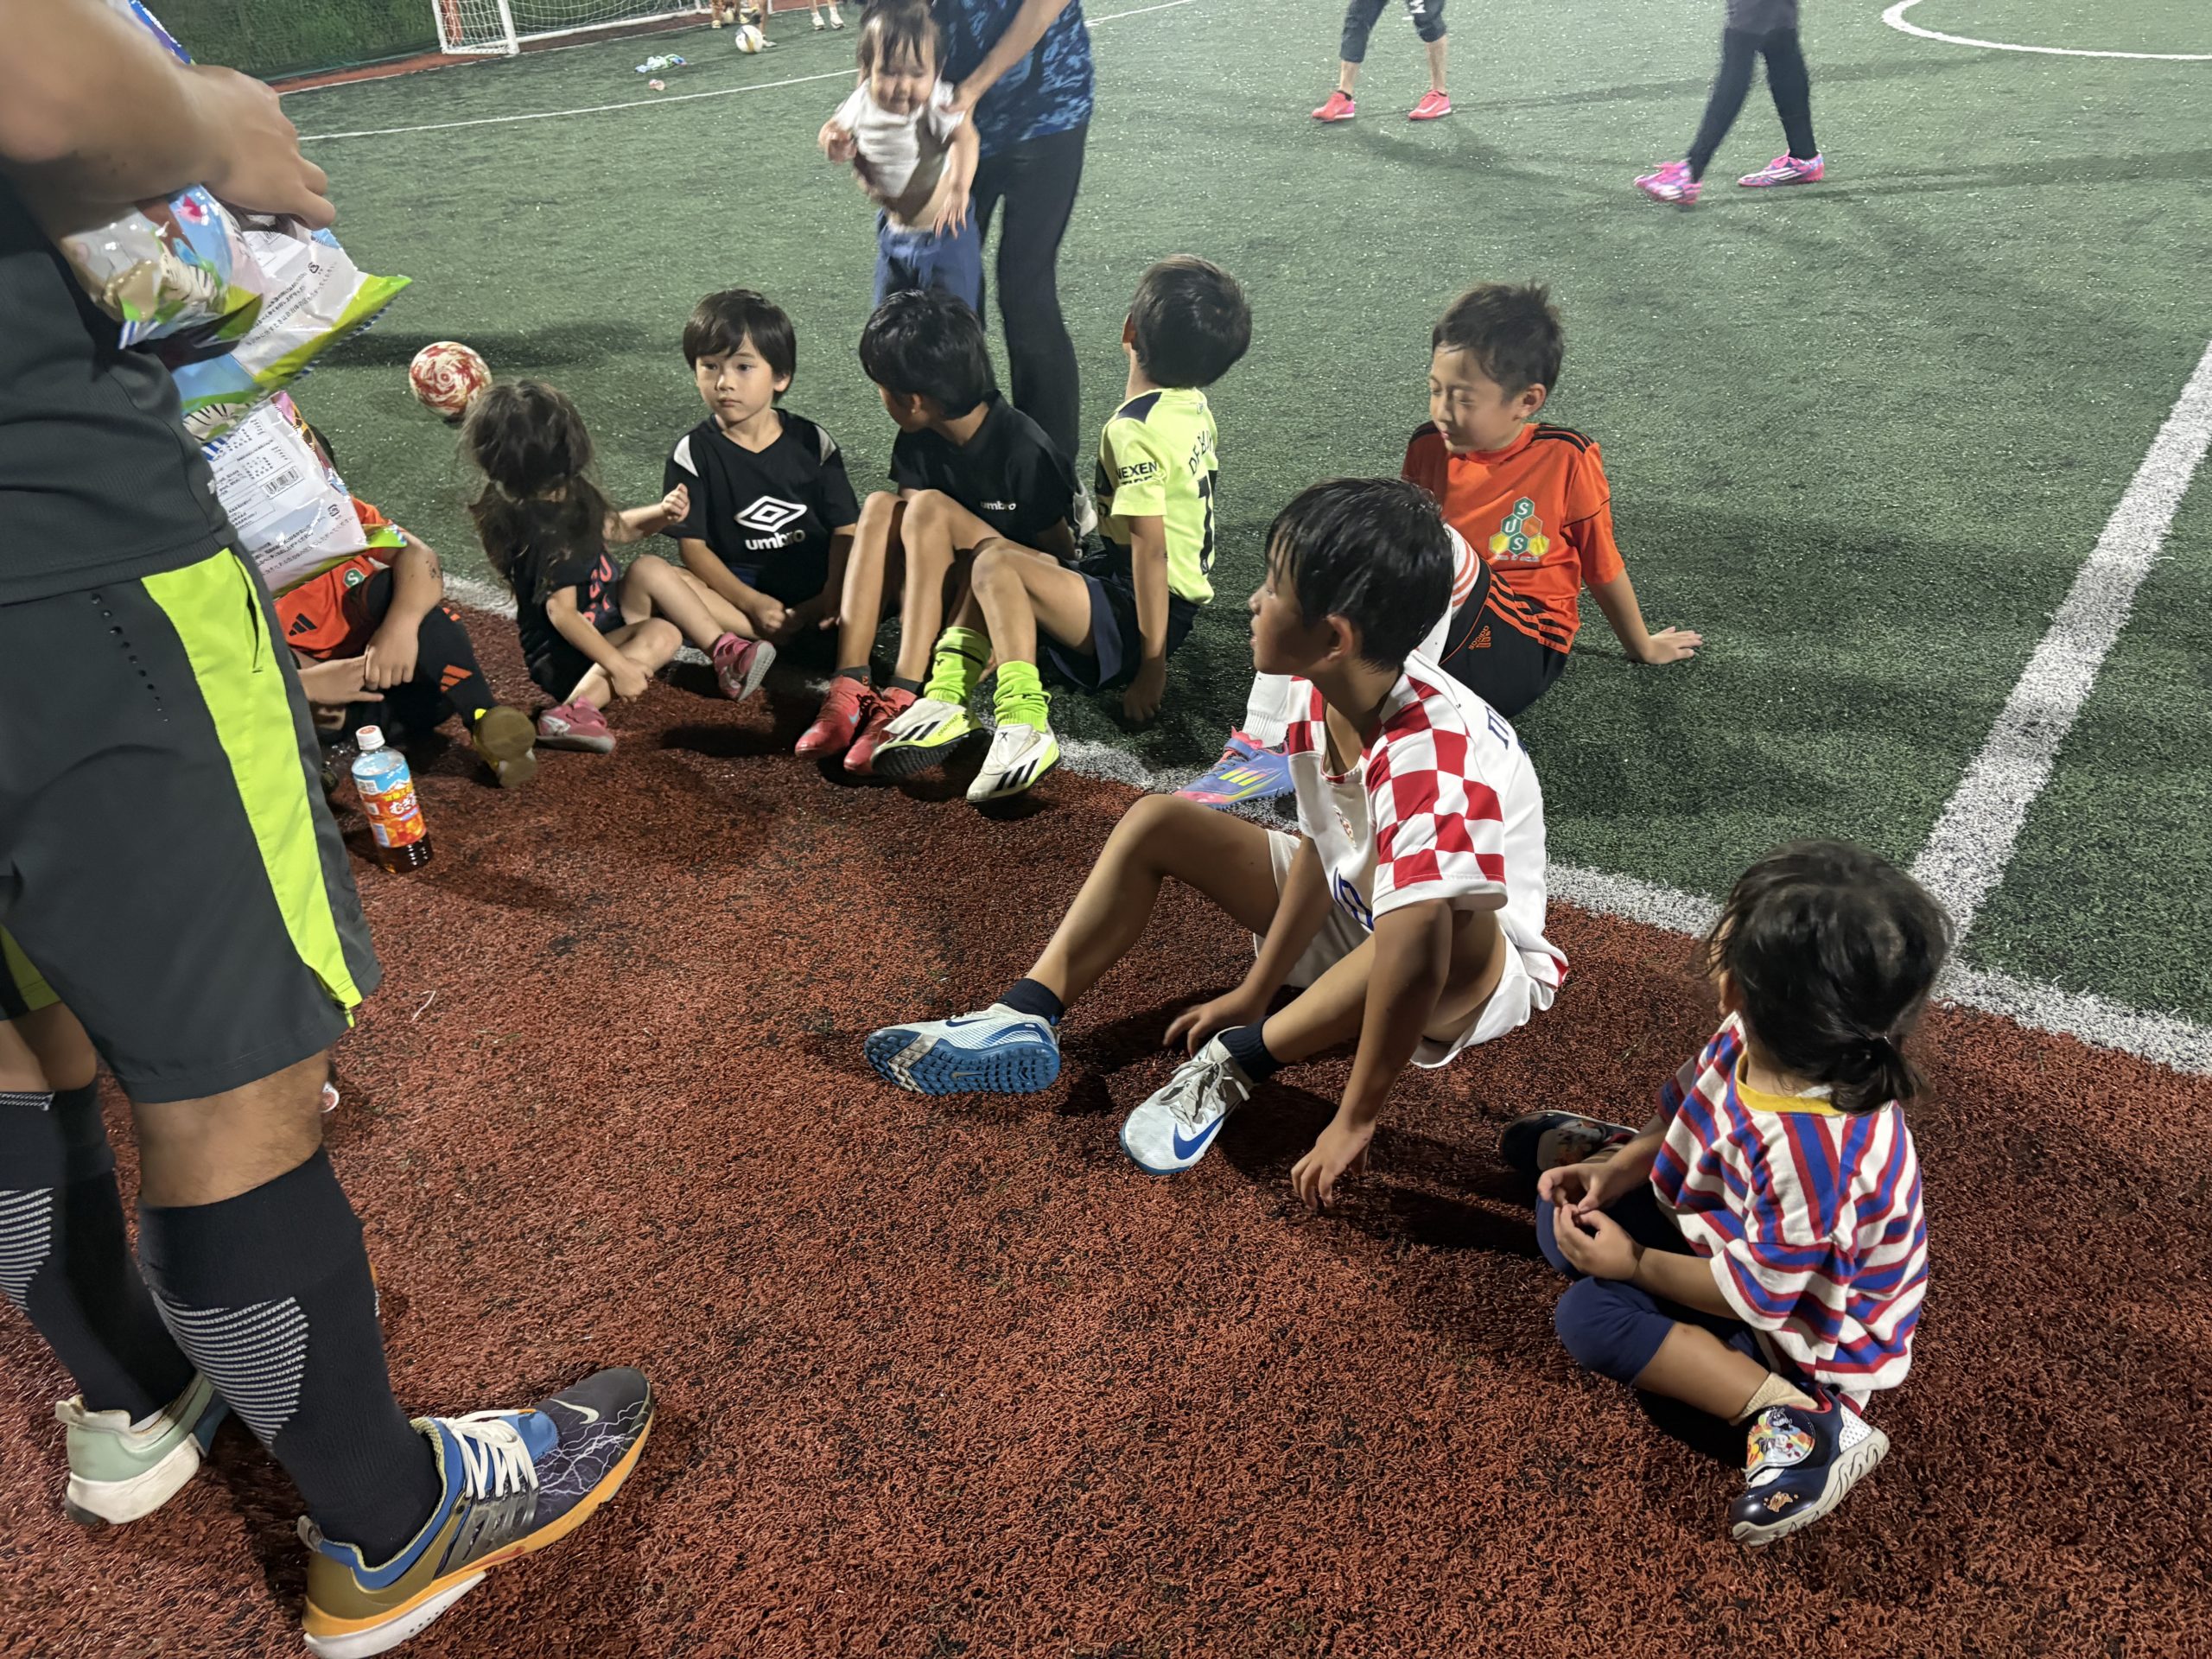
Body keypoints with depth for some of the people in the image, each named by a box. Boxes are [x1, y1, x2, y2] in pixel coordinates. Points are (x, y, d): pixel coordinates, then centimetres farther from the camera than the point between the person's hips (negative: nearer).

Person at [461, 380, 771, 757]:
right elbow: (562, 613, -30)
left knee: (679, 581, 0)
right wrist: (618, 665, -33)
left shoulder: (570, 494, 1)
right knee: (662, 635, -31)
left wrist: (662, 513, -3)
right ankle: (576, 708, -34)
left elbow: (615, 529, 17)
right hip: (564, 658, -10)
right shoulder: (544, 530, -27)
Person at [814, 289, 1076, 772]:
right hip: (951, 588, 6)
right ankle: (848, 688, -33)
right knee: (881, 506, -21)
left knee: (928, 508, -30)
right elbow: (907, 536, -3)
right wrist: (856, 605, -18)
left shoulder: (1024, 450, -20)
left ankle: (904, 697, -39)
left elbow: (1060, 551, -12)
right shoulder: (916, 443, -1)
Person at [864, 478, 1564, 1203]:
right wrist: (1254, 993, -2)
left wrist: (1355, 1121, -40)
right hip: (1354, 912, 8)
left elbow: (1414, 951, -46)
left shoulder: (1430, 761, -38)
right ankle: (1023, 1020, -9)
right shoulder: (1322, 695, -14)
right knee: (1155, 820, 0)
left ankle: (1234, 1064, -24)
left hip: (1482, 970, -7)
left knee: (1447, 932, -44)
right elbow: (1320, 849, -3)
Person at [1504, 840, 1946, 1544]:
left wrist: (1634, 1262, -19)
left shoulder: (1813, 1148, -43)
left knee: (1593, 1315, -21)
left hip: (1795, 1325, -8)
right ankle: (1588, 1149, 41)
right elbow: (1693, 1107, 3)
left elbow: (1753, 1294, -30)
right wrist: (1618, 1169, -9)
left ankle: (1797, 1416, -21)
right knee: (1570, 1208, 7)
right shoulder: (1754, 1039, -20)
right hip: (1739, 1229, 8)